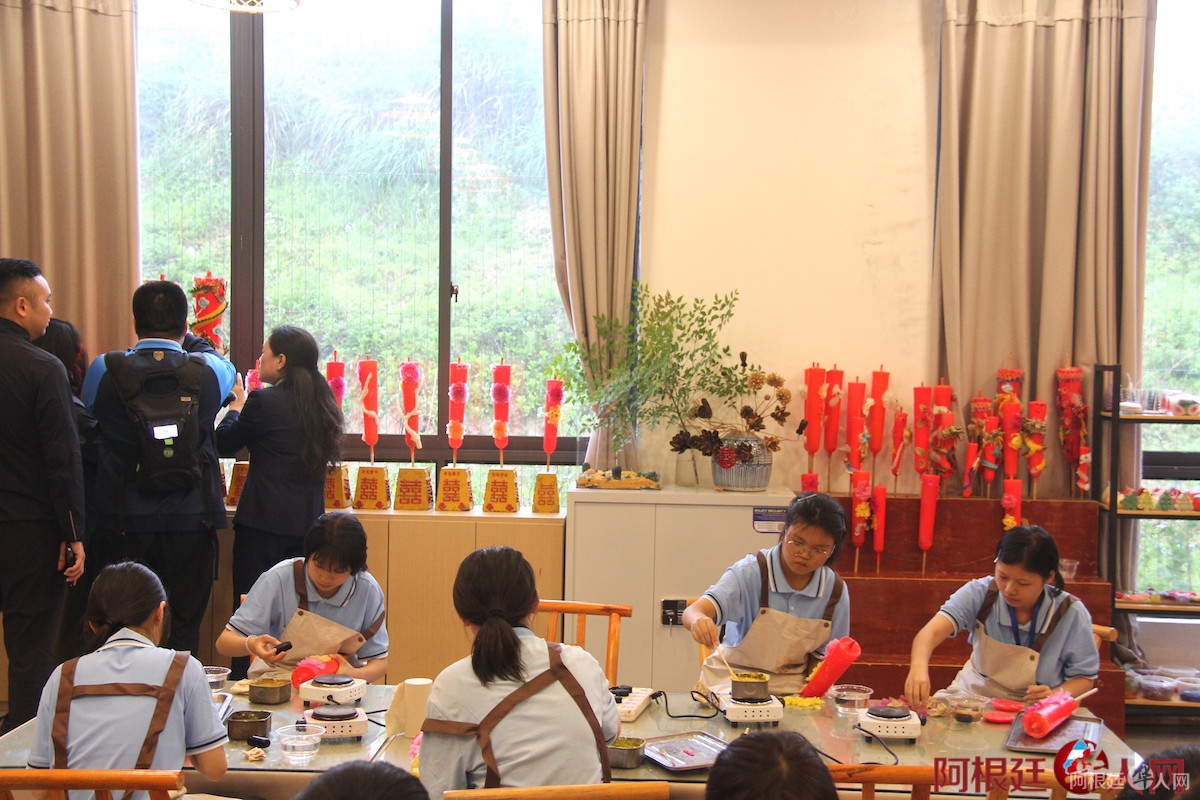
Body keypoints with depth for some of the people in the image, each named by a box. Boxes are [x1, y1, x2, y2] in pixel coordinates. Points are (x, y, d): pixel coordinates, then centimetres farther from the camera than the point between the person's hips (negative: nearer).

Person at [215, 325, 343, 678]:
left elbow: (224, 444, 0)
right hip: (307, 523, 6)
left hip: (263, 522, -6)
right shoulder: (323, 404, 6)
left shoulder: (263, 401, -13)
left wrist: (236, 403, 18)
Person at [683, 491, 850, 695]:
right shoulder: (752, 572, -13)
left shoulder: (835, 591, -3)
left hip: (791, 688, 4)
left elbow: (824, 655, 7)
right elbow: (693, 612, -26)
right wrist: (698, 620, -50)